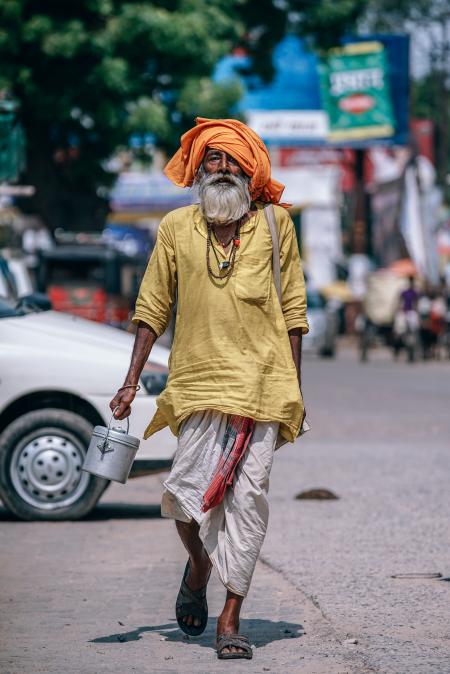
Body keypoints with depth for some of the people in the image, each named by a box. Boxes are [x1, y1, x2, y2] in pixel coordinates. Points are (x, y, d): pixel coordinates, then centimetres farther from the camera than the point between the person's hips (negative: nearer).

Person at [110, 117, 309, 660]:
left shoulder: (274, 223, 6)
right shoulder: (176, 228, 7)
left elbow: (293, 309, 9)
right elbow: (153, 308, 11)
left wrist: (294, 388, 6)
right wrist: (131, 382, 5)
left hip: (263, 381, 0)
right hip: (198, 381, 0)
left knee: (247, 496, -4)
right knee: (189, 491, -9)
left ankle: (231, 617, 4)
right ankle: (199, 565, 26)